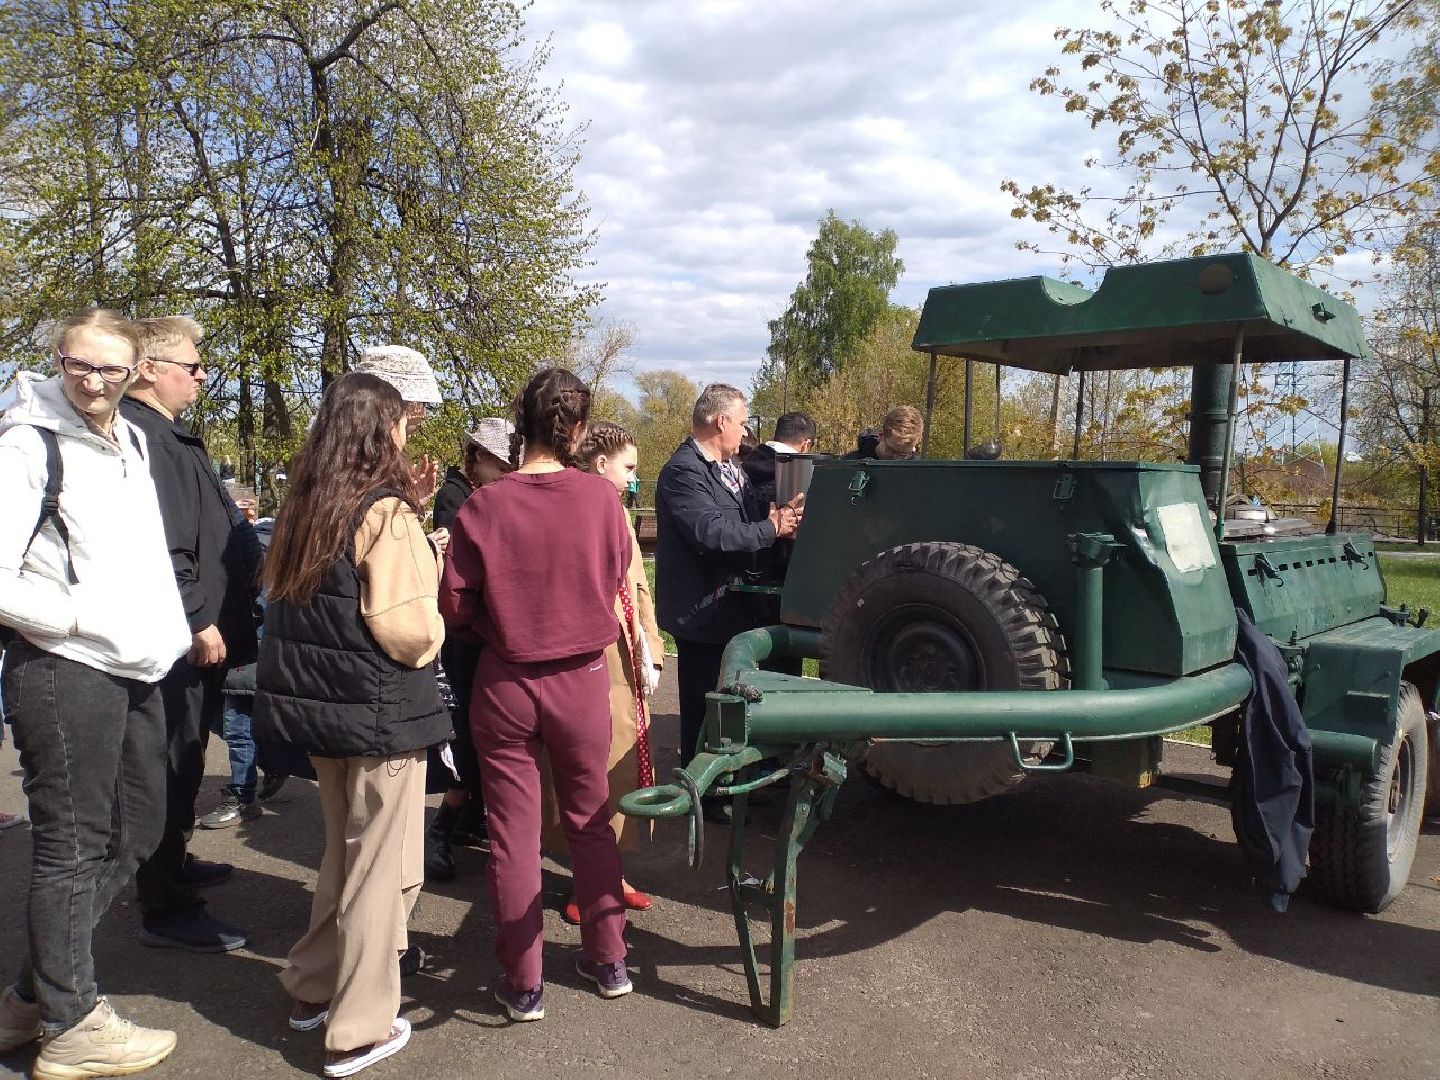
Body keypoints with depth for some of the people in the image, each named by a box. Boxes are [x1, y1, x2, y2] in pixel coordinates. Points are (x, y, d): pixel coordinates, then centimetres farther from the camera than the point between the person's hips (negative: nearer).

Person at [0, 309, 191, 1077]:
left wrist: (162, 630, 12)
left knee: (134, 830, 16)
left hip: (133, 670, 8)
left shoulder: (131, 442, 12)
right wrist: (82, 619, -16)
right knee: (73, 846, 3)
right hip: (63, 671, -8)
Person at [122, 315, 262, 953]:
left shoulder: (171, 436, 18)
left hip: (198, 636, 11)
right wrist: (197, 621, -22)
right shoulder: (141, 435, -16)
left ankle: (172, 867, 38)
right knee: (172, 766, -2)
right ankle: (165, 910, 8)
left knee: (184, 762, 21)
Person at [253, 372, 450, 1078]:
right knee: (382, 866, 5)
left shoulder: (304, 507, 7)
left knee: (343, 849, 24)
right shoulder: (385, 512, -17)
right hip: (377, 708, -8)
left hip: (313, 701, 8)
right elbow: (406, 627, -23)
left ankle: (314, 988, 36)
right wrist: (431, 635, -3)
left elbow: (288, 598, 16)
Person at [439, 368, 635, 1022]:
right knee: (590, 821, 18)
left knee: (513, 832, 11)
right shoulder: (600, 497, -13)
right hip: (582, 678, 1)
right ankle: (607, 959, 31)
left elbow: (455, 608, -7)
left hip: (505, 683, -1)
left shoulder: (483, 507, -14)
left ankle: (522, 982, 22)